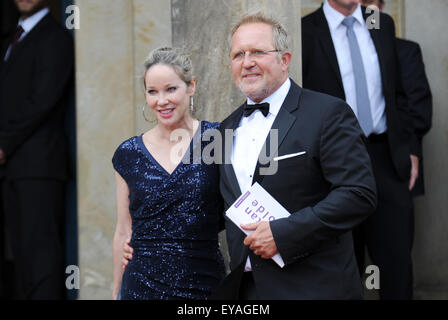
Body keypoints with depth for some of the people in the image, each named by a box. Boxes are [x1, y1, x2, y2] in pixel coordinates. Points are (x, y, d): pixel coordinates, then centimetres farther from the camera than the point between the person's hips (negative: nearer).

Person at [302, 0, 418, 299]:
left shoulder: (383, 25, 9)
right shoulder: (306, 31, -4)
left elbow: (397, 93, 14)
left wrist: (410, 149, 9)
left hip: (386, 160, 3)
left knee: (396, 257, 3)